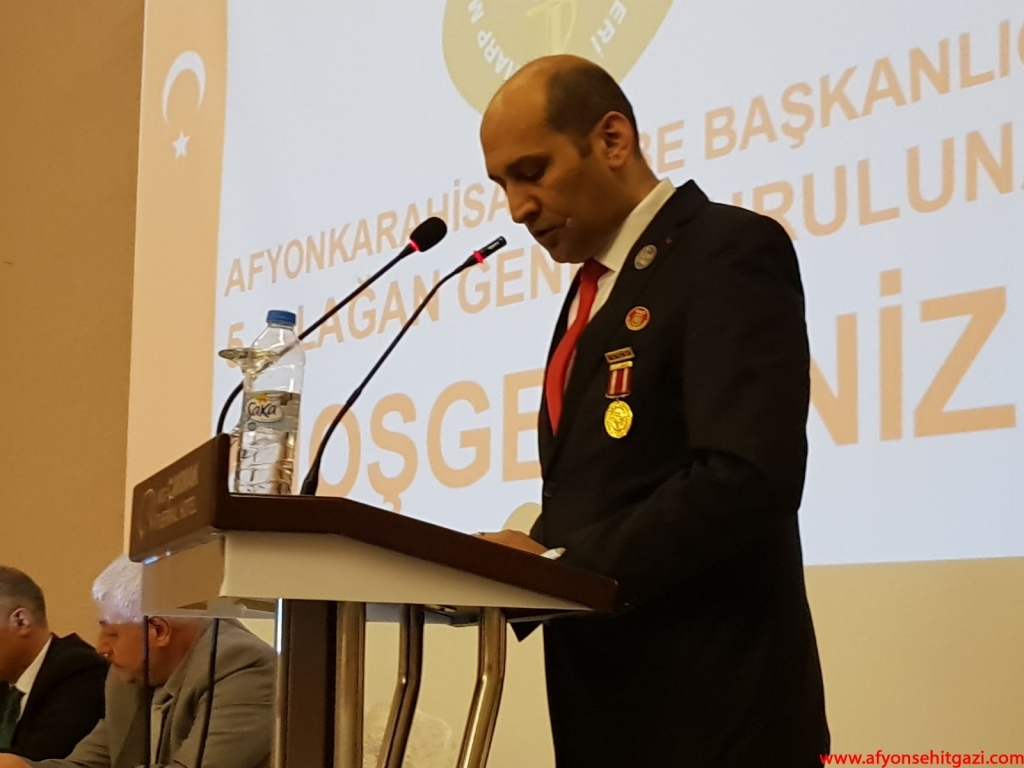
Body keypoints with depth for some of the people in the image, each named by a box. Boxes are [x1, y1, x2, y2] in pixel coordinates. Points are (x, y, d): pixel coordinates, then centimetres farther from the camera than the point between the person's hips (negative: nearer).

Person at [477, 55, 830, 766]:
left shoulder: (731, 250, -11)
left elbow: (747, 478, -23)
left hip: (707, 701, -8)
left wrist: (556, 563, -21)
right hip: (608, 696, 8)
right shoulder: (598, 285, 18)